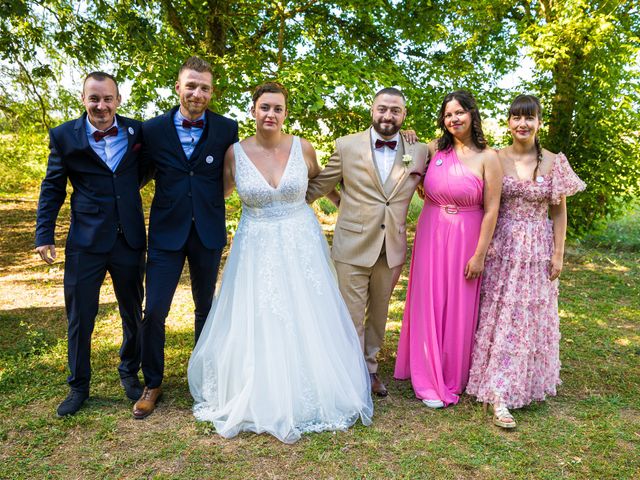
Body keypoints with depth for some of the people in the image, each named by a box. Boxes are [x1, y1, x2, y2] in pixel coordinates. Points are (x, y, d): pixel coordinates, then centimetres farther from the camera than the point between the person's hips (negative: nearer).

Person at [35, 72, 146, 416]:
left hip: (130, 239, 2)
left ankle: (129, 373, 36)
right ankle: (78, 386, 27)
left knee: (133, 314, 14)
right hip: (85, 242, -1)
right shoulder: (64, 136, -3)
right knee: (79, 318, 8)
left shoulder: (136, 131, 0)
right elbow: (52, 189, 2)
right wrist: (44, 235, -1)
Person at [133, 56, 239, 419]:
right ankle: (153, 383, 18)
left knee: (206, 306, 15)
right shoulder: (153, 129, -3)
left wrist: (211, 199, 1)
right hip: (166, 230, 0)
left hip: (209, 232, 1)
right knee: (155, 310, -2)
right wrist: (170, 196, 1)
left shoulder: (227, 129, -3)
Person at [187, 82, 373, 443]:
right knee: (256, 326, 5)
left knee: (306, 323, 6)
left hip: (302, 246, 0)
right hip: (256, 249, 0)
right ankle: (262, 400, 26)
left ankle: (307, 398, 28)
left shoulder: (303, 148, -3)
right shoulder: (235, 153, -3)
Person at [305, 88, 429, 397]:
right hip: (353, 246, -2)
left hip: (392, 249, 3)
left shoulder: (418, 152, 1)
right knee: (352, 316, 5)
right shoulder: (346, 146, -4)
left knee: (379, 313, 18)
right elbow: (317, 187, 5)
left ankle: (371, 368, 36)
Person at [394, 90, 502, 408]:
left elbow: (491, 210, -7)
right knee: (429, 304, 7)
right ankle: (430, 379, 22)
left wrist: (479, 254, -10)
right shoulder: (435, 149, 2)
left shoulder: (487, 158, -7)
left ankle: (453, 378, 26)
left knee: (458, 309, 8)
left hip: (465, 238, -3)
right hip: (431, 235, 3)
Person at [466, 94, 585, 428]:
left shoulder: (553, 163, 1)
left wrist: (558, 254, -1)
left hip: (537, 251, 1)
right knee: (496, 315, 0)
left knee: (527, 317, 5)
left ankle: (501, 391, 18)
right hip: (500, 248, 0)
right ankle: (499, 394, 7)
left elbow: (559, 213, 3)